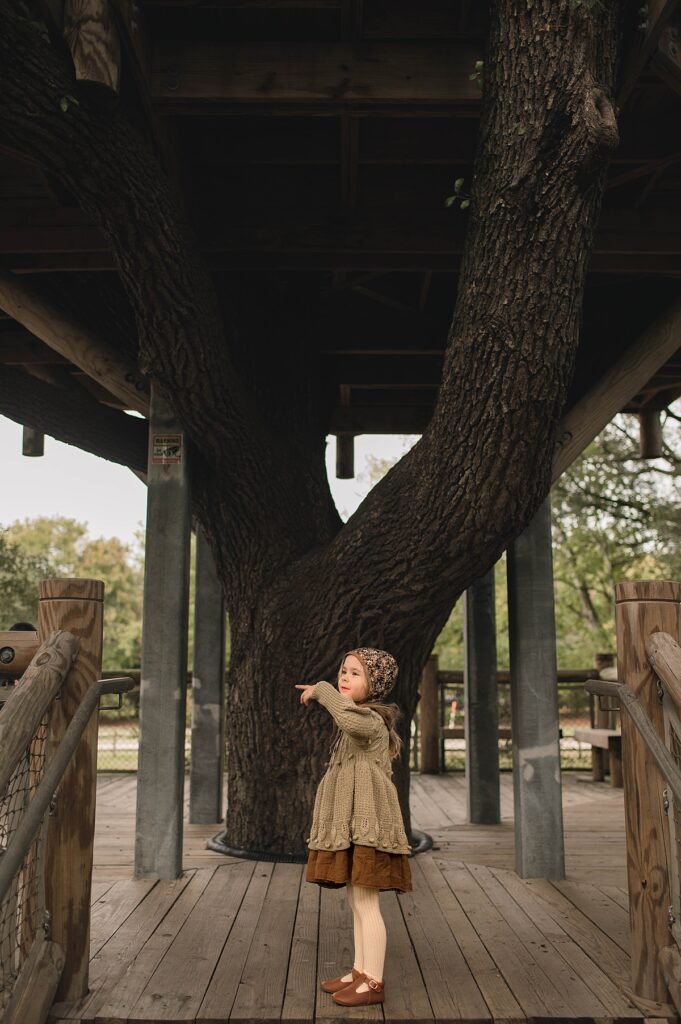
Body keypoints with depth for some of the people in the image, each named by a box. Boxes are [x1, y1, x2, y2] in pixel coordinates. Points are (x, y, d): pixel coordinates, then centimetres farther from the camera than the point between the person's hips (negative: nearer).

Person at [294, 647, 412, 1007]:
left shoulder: (372, 721, -15)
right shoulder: (356, 722, 16)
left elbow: (353, 720, -41)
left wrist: (322, 690, -28)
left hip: (366, 825, -10)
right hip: (351, 825, 10)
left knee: (365, 902, -4)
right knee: (356, 902, 15)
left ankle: (373, 982, 4)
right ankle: (360, 972, 24)